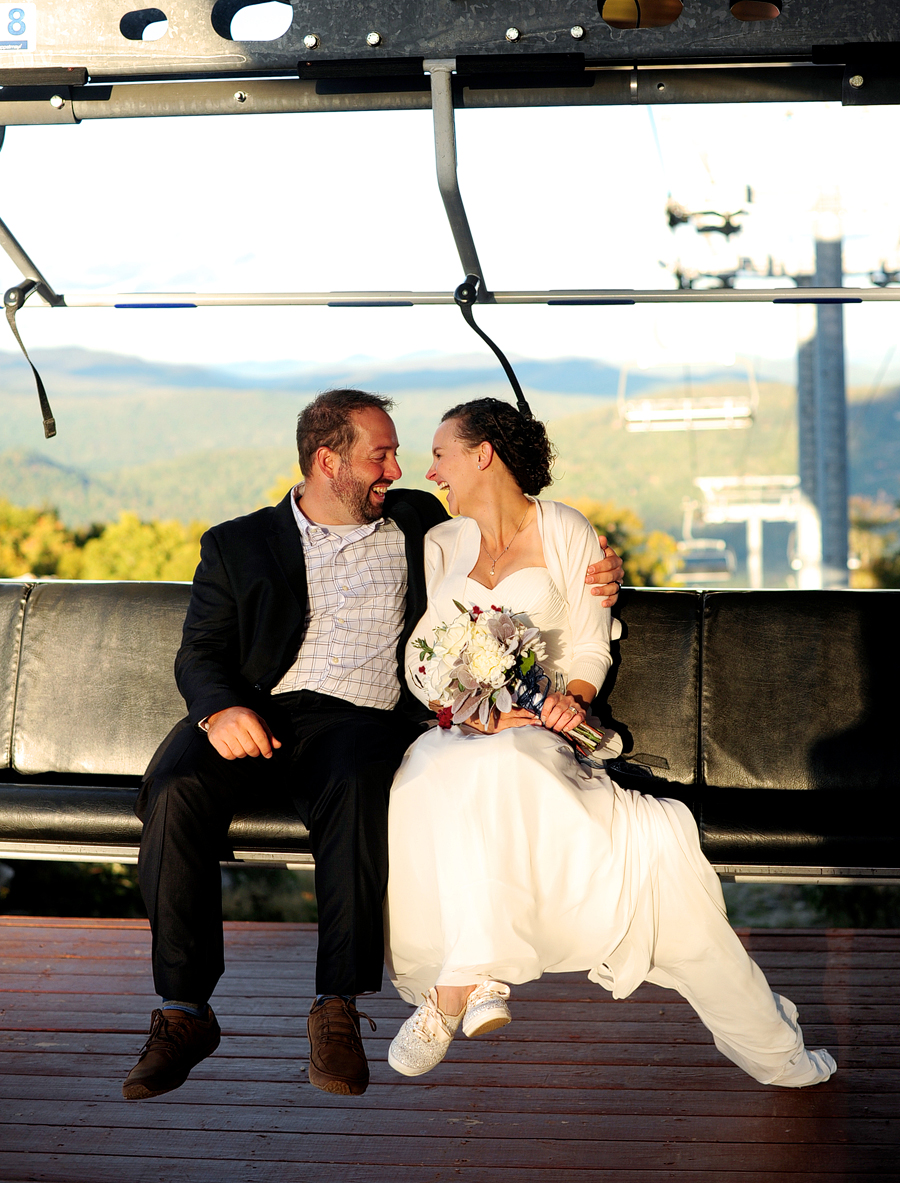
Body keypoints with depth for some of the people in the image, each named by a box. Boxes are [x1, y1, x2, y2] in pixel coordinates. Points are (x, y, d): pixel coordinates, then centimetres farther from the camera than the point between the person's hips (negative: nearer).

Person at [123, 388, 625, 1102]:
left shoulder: (417, 522, 21)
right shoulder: (237, 544, 16)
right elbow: (199, 653, 10)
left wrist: (590, 583, 6)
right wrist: (219, 708, -13)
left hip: (364, 719, 0)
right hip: (258, 716, 1)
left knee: (359, 784, -37)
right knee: (176, 788, -30)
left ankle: (338, 1007, -30)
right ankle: (184, 1011, -22)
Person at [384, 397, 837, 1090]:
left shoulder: (567, 534, 11)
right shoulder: (440, 545, 17)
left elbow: (589, 648, 8)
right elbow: (418, 661, 9)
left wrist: (573, 696, -15)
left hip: (538, 730, -1)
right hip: (454, 734, 1)